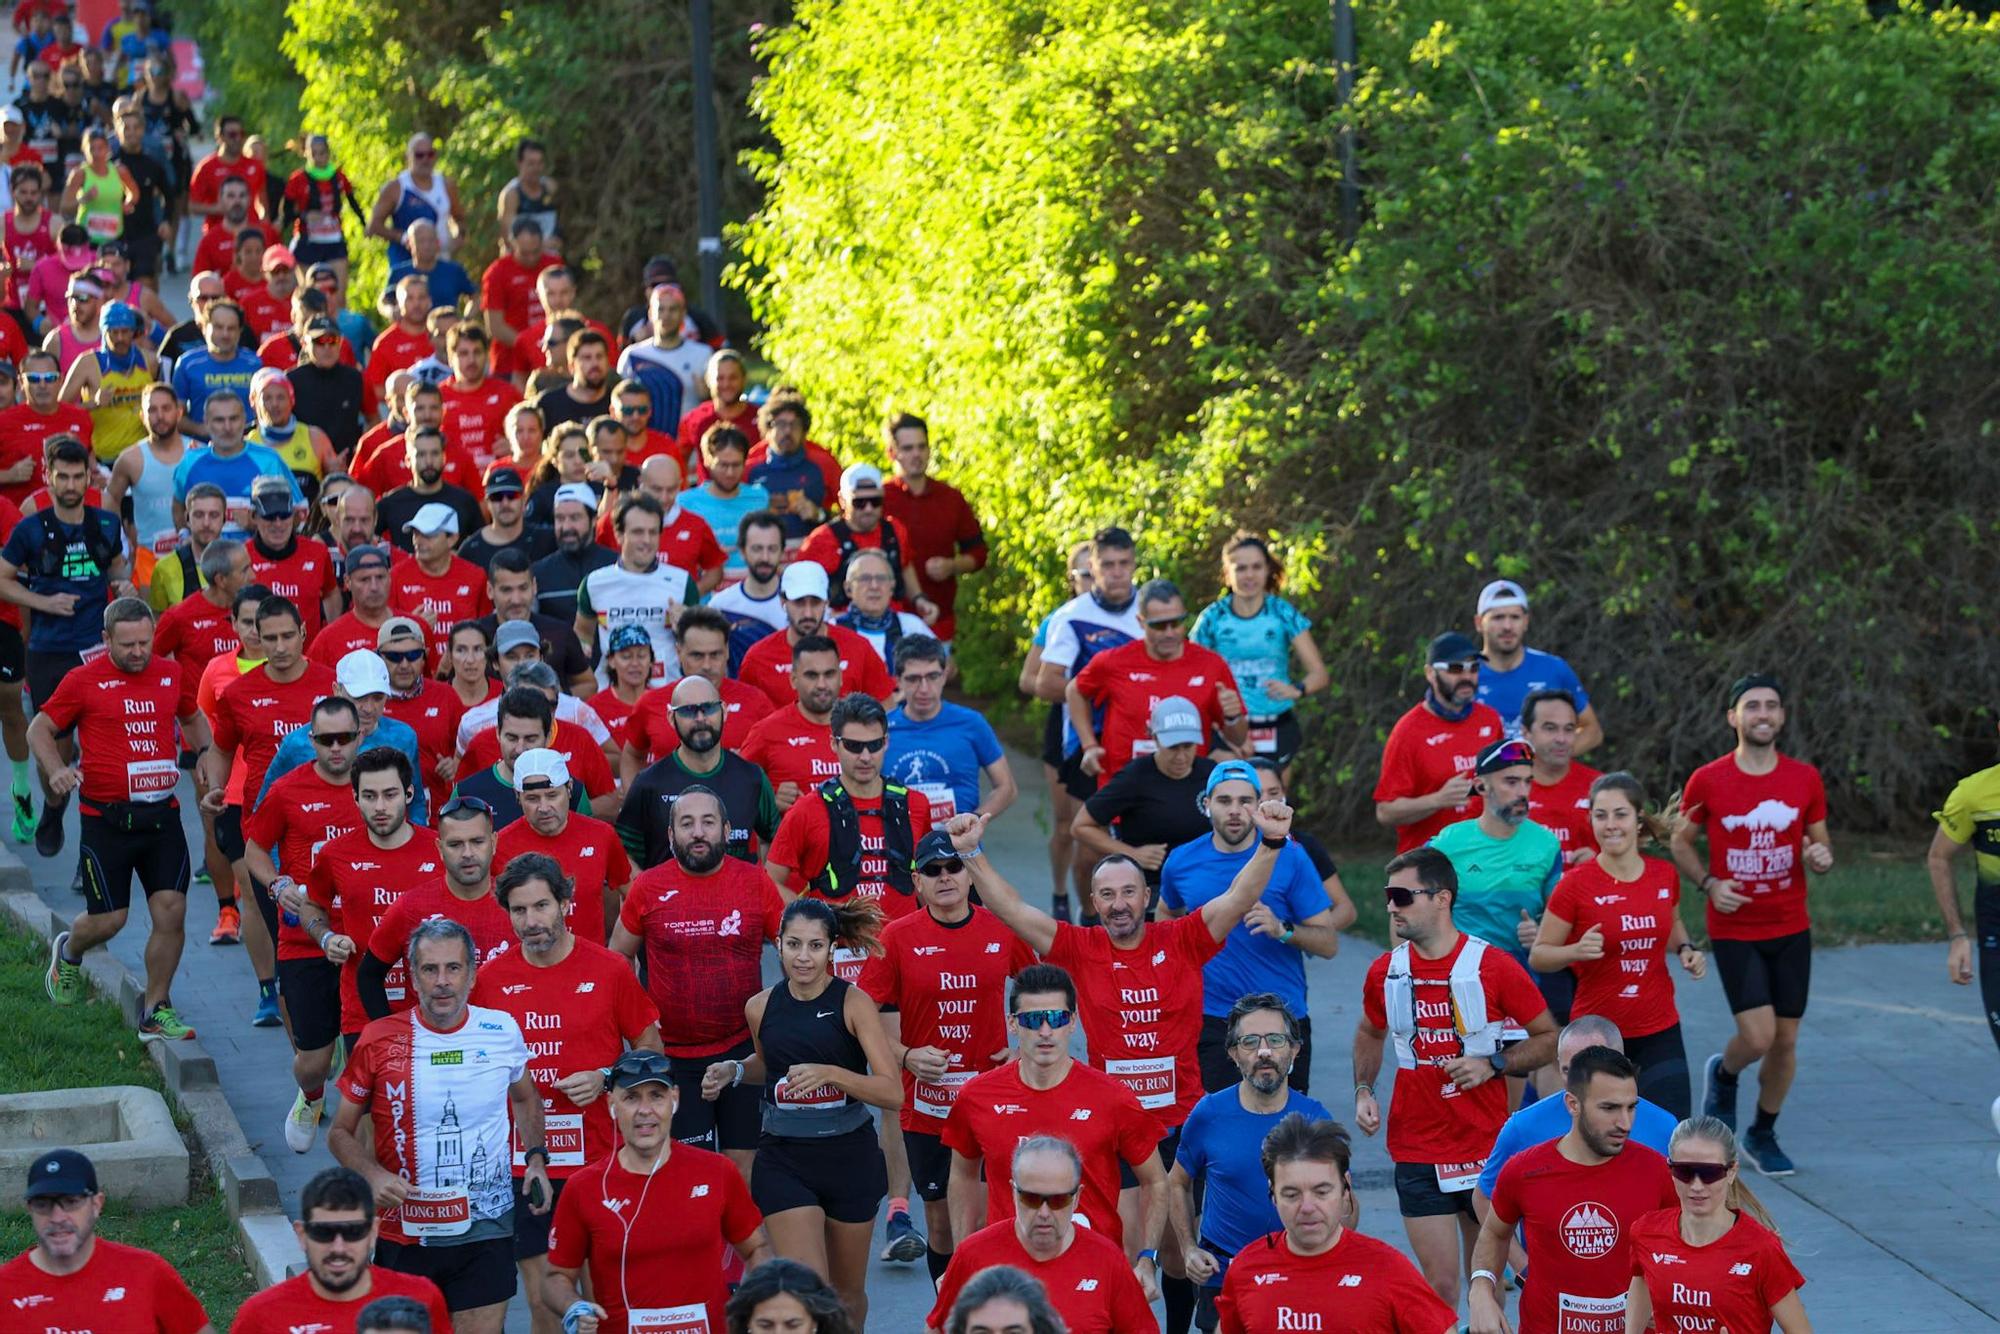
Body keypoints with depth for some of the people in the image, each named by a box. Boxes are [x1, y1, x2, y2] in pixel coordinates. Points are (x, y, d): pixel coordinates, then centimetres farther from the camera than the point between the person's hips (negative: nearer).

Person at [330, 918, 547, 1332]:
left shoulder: (502, 1031, 0)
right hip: (406, 1233, -1)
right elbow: (341, 1132, 2)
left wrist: (536, 1157, 6)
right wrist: (373, 1175, -17)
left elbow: (525, 1097, 21)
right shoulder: (379, 1041, -6)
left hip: (486, 1233, 1)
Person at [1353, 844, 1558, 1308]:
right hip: (1418, 1152, 2)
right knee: (1440, 1285, -2)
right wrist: (1363, 1091, 5)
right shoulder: (1386, 972, 1)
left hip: (1487, 1149, -2)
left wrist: (1492, 1065, -16)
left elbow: (1548, 1038, -1)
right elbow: (1370, 1033, 21)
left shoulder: (1494, 966, -10)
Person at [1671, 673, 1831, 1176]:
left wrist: (1821, 857, -13)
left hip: (1791, 928, 3)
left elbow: (1819, 844, 11)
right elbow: (1681, 843, 5)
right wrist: (1709, 883, -11)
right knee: (1758, 1036, -14)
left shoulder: (1805, 779, 0)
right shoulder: (1706, 781, -7)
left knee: (1786, 1040, 5)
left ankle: (1763, 1135, 26)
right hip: (1734, 930, -3)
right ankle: (1722, 1074, 21)